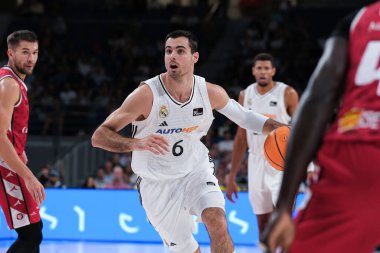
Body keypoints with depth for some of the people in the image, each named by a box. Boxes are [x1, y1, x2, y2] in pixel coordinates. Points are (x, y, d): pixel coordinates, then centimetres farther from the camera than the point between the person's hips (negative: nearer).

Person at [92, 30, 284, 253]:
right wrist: (136, 143, -44)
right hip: (158, 184, -2)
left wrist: (280, 129, -8)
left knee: (218, 224, -26)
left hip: (196, 172, 2)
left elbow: (243, 116, 8)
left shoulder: (211, 92, -10)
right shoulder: (147, 94, -23)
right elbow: (99, 136, -26)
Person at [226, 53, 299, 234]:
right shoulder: (245, 95, 7)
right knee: (263, 222, 9)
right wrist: (232, 176, 12)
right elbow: (241, 137, 13)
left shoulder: (287, 94, -6)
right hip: (257, 162, 5)